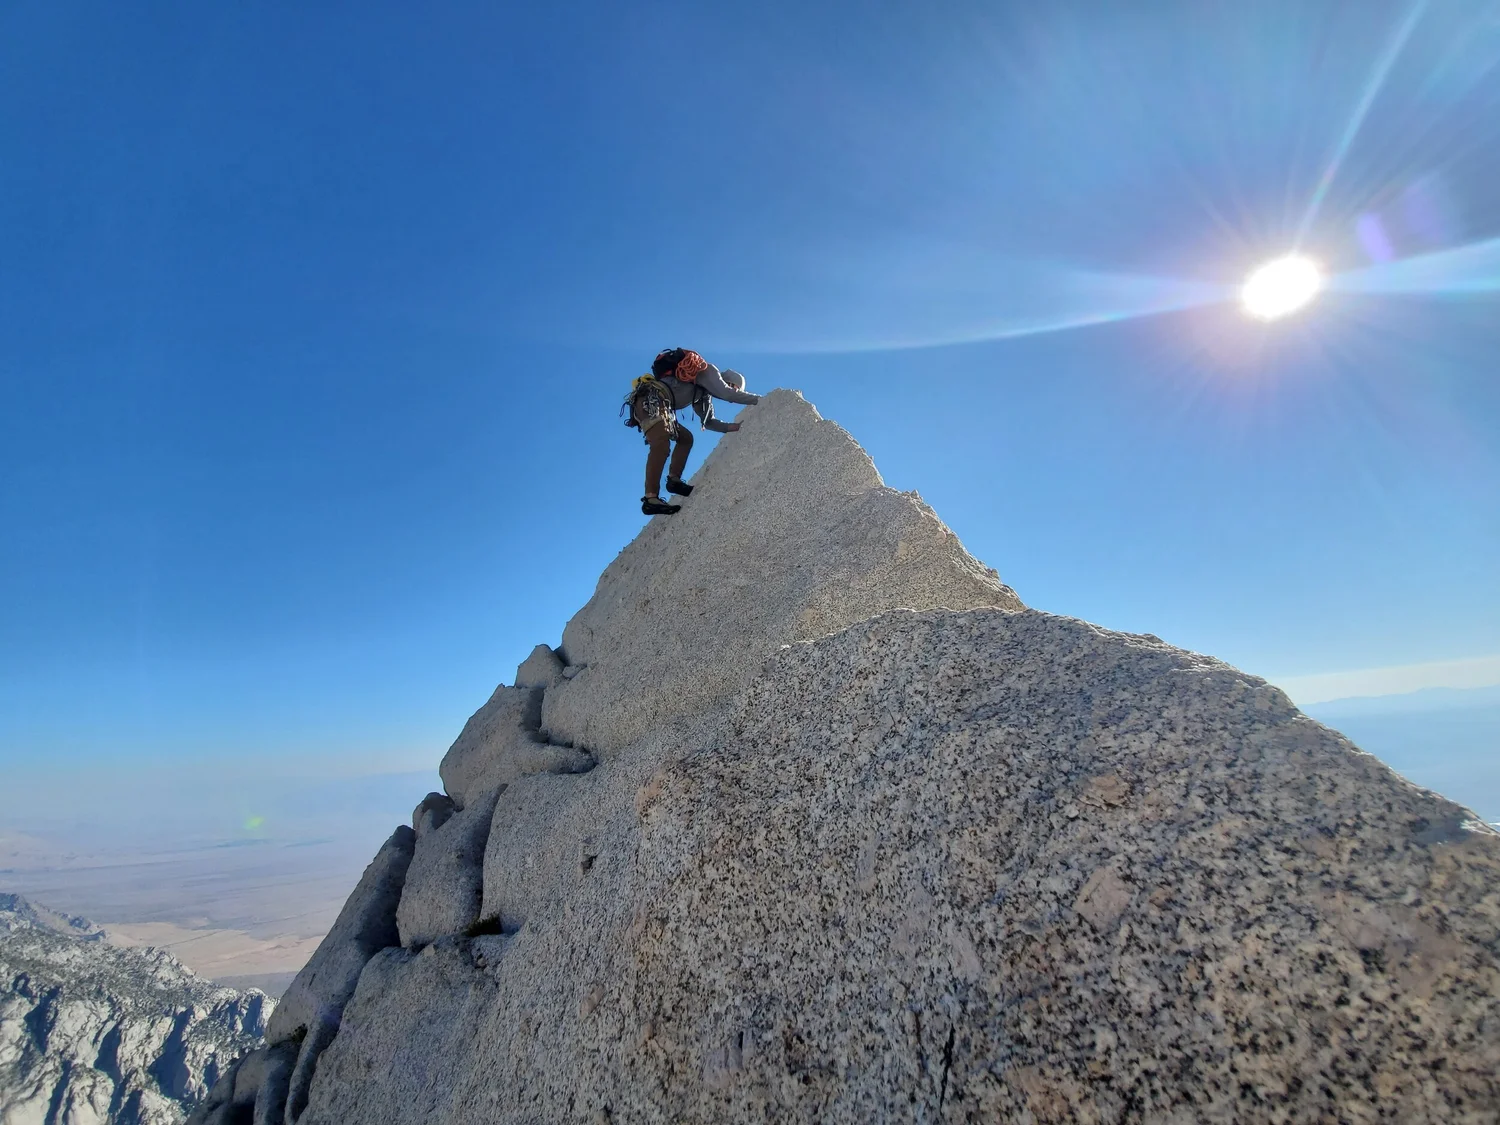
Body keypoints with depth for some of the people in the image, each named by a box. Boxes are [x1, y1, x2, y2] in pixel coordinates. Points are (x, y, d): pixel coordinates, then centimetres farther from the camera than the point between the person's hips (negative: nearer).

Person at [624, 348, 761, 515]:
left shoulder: (703, 391, 29)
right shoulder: (709, 371, 4)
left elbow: (708, 421, 31)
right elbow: (727, 394, -11)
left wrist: (731, 427, 17)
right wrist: (758, 399, -3)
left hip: (657, 405, 10)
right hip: (651, 398, -10)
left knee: (685, 438, 17)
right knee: (661, 446, -25)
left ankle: (674, 480, 4)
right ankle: (651, 499, -34)